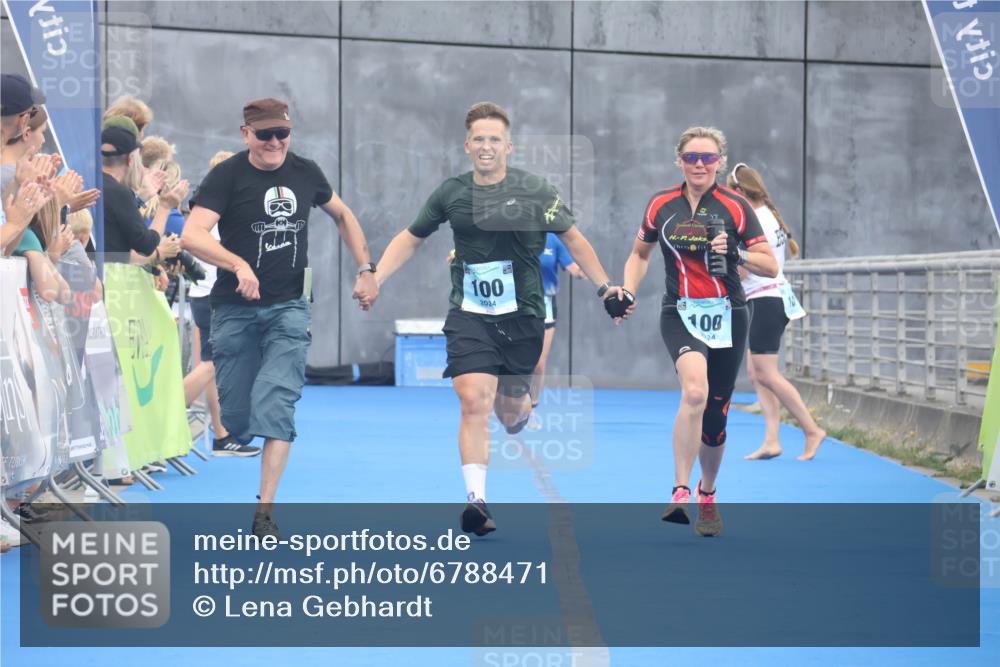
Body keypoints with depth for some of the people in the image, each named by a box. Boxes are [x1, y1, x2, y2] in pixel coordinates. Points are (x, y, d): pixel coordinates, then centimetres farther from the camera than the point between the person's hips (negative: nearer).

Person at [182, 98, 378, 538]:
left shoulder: (305, 173, 5)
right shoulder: (227, 176, -7)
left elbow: (342, 215, 24)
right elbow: (192, 236, -20)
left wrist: (366, 269, 15)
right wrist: (238, 265, -34)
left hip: (289, 307, 1)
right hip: (235, 309, -1)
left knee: (275, 402, -15)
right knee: (237, 418, 2)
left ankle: (265, 512, -14)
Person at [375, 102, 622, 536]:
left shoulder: (535, 191, -4)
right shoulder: (451, 193, 2)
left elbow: (573, 239, 6)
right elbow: (410, 239, 14)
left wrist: (605, 285, -1)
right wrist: (372, 280, 4)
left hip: (523, 317, 0)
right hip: (469, 316, 0)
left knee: (510, 413, 10)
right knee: (474, 402, -17)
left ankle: (517, 403, 50)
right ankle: (477, 501, -15)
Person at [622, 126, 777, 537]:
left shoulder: (735, 207, -3)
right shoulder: (661, 205, 3)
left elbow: (770, 266, -3)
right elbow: (640, 255, 18)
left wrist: (736, 254, -21)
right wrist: (628, 292, 2)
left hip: (727, 316, 1)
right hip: (680, 315, -1)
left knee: (715, 417, 7)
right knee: (695, 391, -29)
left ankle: (707, 497, 31)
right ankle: (681, 493, -29)